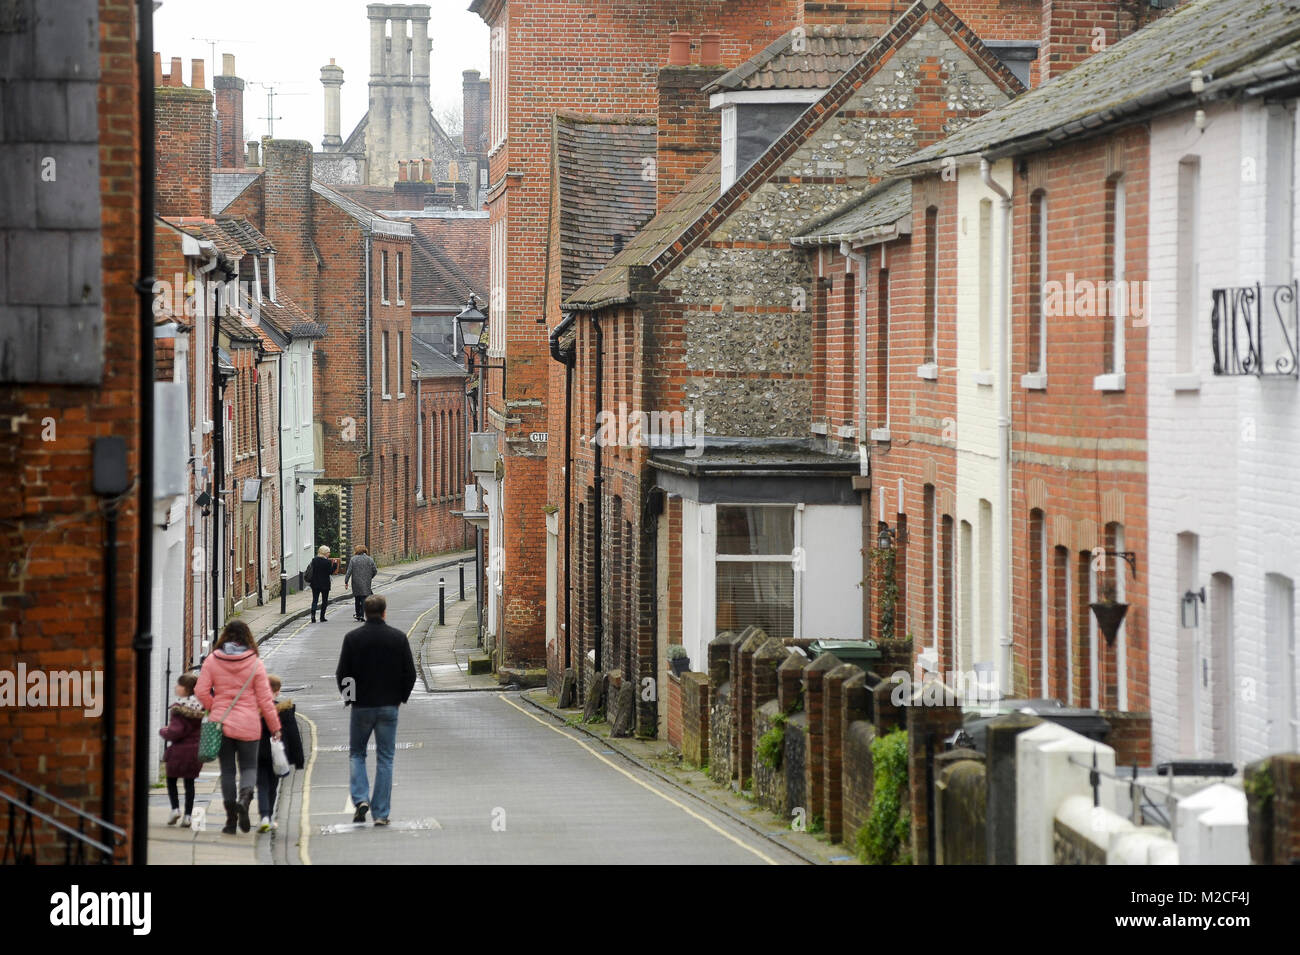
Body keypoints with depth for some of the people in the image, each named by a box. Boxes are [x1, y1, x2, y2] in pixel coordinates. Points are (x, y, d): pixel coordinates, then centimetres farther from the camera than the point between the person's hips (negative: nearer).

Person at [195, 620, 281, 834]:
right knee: (249, 766, 10)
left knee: (227, 770, 9)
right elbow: (265, 699, -3)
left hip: (221, 722, 1)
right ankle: (245, 797, -21)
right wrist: (275, 727, 5)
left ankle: (231, 818, 8)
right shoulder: (255, 664, -5)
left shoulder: (212, 660, -2)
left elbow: (201, 691, -4)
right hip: (247, 724, -1)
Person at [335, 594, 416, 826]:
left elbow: (342, 674, -5)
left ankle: (360, 798, -5)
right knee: (385, 759, 6)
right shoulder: (398, 637, -3)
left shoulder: (352, 638, -6)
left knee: (357, 754, 16)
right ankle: (381, 813, 3)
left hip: (361, 706, -1)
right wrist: (401, 697, 12)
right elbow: (410, 673, -1)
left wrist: (349, 698, 10)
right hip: (389, 706, 1)